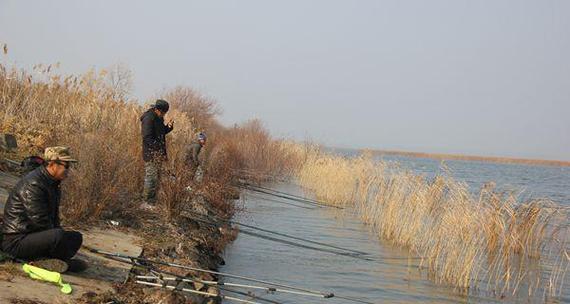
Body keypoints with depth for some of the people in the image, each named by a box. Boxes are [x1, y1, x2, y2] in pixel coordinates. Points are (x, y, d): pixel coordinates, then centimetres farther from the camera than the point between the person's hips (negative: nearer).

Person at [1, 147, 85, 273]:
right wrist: (60, 233, -10)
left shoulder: (53, 185, 13)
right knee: (58, 235, -34)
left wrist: (61, 232, 6)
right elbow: (40, 221, -23)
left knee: (76, 237, 9)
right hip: (16, 241, -11)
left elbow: (54, 218, 22)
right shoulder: (33, 184, -20)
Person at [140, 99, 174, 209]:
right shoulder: (148, 118, -15)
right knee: (151, 177, -9)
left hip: (158, 153, 10)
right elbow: (147, 137, -21)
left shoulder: (158, 118, 14)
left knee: (156, 177, 11)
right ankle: (146, 203, -5)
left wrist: (169, 127, 4)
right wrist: (157, 149, -24)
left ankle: (152, 202, 18)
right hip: (151, 153, -9)